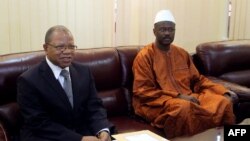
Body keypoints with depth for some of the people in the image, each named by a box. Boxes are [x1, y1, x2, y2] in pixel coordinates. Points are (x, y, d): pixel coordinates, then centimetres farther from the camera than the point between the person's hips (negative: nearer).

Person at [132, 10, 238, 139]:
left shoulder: (182, 53, 16)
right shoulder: (145, 56, -3)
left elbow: (197, 80, 20)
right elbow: (143, 91, -10)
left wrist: (223, 92, 4)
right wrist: (178, 96, -18)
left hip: (187, 98, 6)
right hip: (158, 102, -6)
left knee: (224, 102, -18)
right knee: (183, 107, -39)